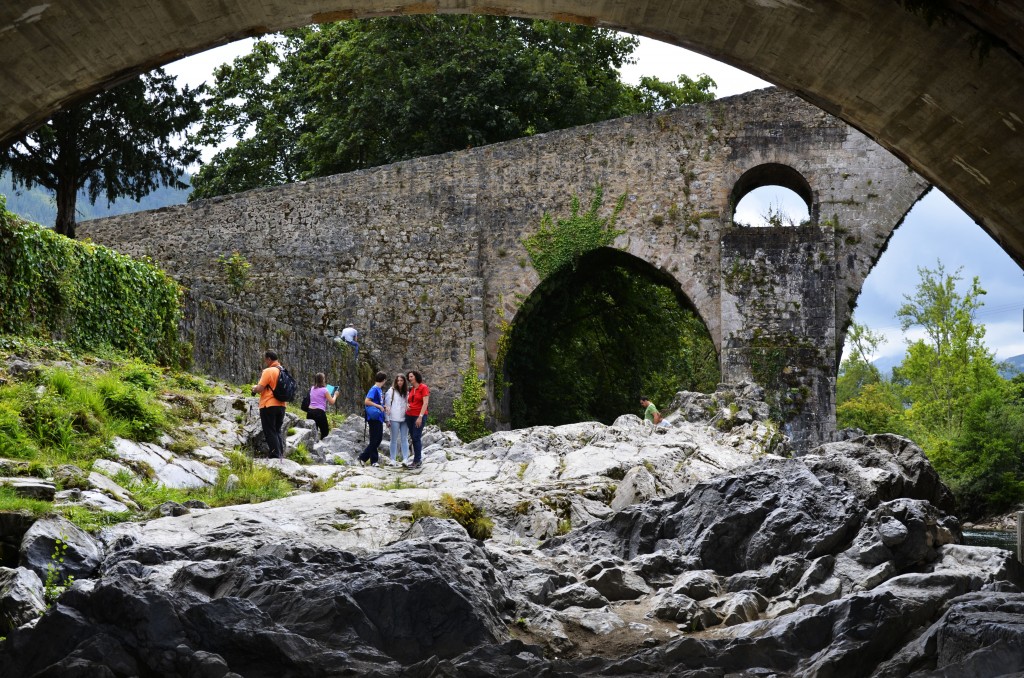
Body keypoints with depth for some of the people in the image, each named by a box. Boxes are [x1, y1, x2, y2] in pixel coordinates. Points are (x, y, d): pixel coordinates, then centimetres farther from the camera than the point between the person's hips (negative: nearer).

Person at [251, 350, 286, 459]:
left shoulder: (268, 371, -14)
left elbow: (260, 388, -18)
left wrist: (254, 389, 5)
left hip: (268, 406, -7)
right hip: (281, 405, 7)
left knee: (270, 432, -2)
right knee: (277, 431, 16)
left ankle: (275, 455, -7)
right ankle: (281, 455, 12)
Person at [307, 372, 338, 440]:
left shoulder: (312, 389, 11)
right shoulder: (324, 390, -7)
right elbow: (332, 402, -4)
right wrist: (335, 395, 13)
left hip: (310, 411, 6)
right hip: (319, 412, -6)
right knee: (325, 431, 5)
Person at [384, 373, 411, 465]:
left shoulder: (406, 392, 11)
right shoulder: (391, 391, 0)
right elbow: (387, 405, -2)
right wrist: (387, 419, -7)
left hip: (404, 418, 3)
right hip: (394, 419, -3)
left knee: (405, 439, 2)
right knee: (394, 439, 2)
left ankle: (405, 458, 1)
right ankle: (393, 459, 6)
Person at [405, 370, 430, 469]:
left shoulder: (423, 388, -7)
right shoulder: (411, 389, 14)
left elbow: (425, 403, -13)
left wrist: (420, 416, -19)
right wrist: (407, 406, 6)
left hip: (419, 416, -7)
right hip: (409, 416, 7)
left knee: (416, 438, -11)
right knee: (413, 438, 6)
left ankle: (417, 461, -9)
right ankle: (419, 460, 11)